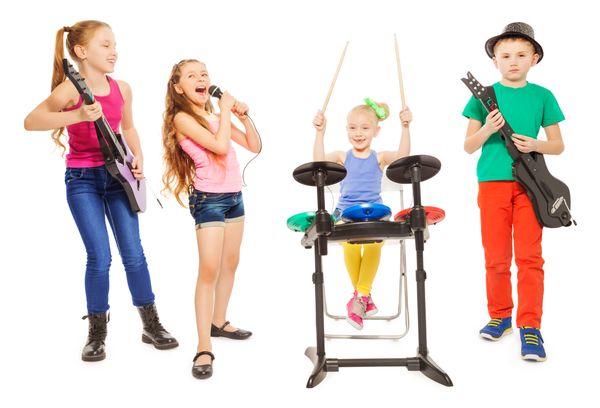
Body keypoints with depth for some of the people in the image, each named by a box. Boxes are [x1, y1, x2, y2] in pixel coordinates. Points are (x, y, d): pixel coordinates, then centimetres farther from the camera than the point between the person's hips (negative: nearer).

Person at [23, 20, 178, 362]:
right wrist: (78, 115, -35)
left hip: (116, 176, 4)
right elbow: (31, 122, -25)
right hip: (82, 180, -4)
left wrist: (138, 159, 3)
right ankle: (97, 333, 13)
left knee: (134, 254, 3)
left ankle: (152, 326, 16)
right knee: (100, 258, -6)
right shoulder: (71, 89, -14)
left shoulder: (121, 88, 2)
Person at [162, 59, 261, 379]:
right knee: (209, 270, -13)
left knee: (230, 263, 15)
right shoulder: (182, 118, -9)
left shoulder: (216, 116, 12)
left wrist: (243, 116, 0)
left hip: (234, 195, 8)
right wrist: (225, 110, -11)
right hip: (208, 199, -8)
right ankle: (204, 349, -11)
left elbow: (254, 146, 12)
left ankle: (219, 323, 31)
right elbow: (220, 145, -22)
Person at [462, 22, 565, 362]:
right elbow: (469, 146, 4)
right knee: (496, 258, 7)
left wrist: (535, 145, -13)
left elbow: (558, 145, 8)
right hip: (492, 182, 1)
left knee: (529, 257, -4)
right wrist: (487, 129, -15)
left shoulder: (542, 96, 5)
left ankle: (530, 326, 3)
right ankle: (500, 316, 24)